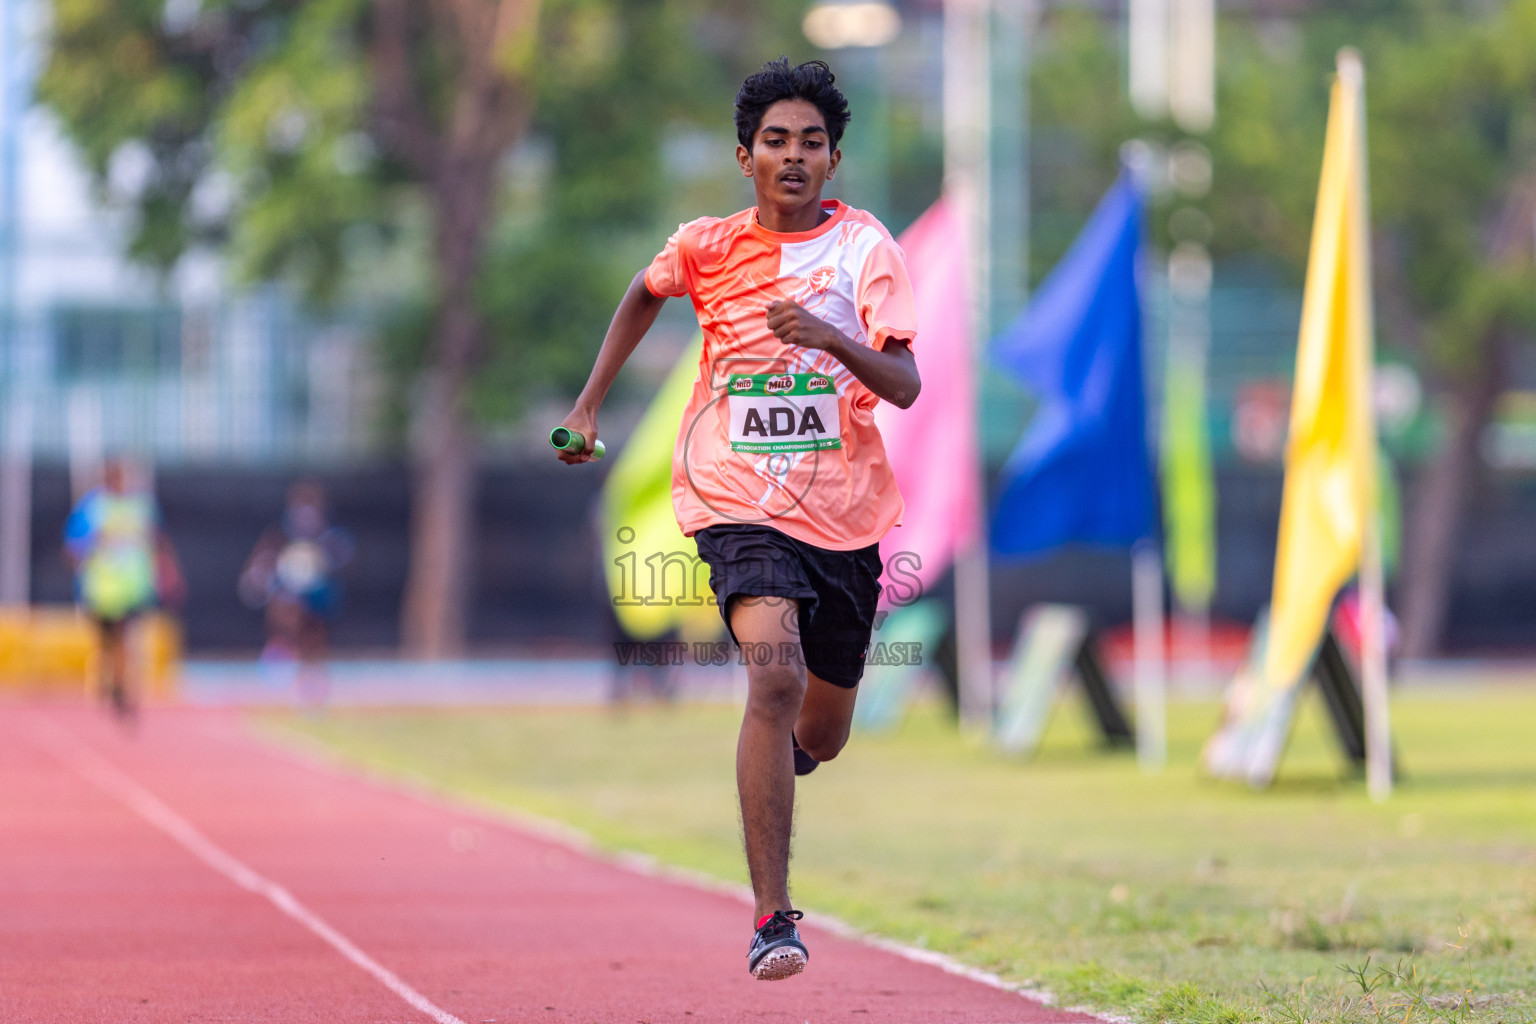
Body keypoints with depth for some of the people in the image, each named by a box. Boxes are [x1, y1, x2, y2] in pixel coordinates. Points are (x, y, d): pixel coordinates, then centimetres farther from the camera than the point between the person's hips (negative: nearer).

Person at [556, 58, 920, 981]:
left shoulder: (865, 247, -4)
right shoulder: (707, 246, 0)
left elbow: (905, 385, -13)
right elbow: (645, 295, 24)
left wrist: (833, 338, -31)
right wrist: (589, 405, 20)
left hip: (846, 512, 2)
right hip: (739, 498, -2)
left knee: (821, 734, 12)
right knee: (775, 672, -26)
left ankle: (774, 764, 53)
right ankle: (773, 920, -27)